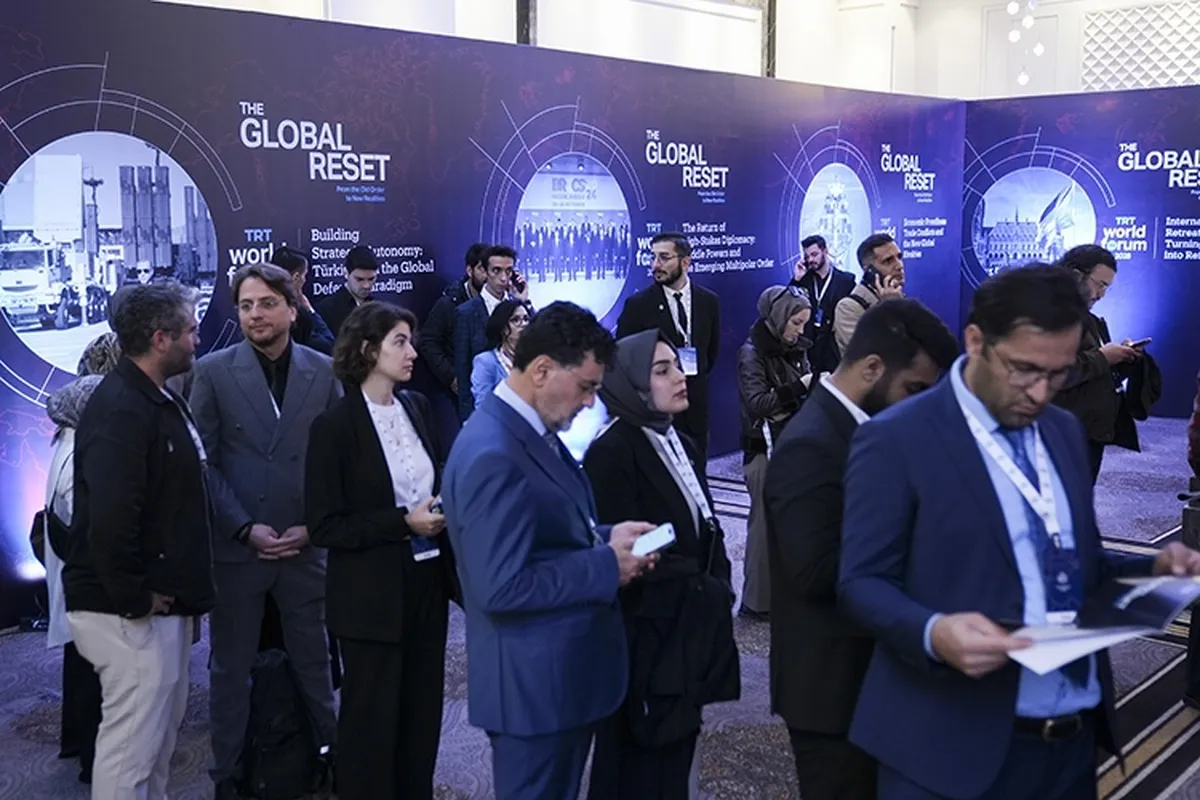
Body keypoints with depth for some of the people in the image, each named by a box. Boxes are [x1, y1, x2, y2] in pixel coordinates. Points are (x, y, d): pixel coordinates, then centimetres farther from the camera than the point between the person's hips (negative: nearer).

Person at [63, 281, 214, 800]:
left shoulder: (160, 399, 12)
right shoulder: (120, 409, -20)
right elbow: (109, 519, -29)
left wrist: (178, 591, 12)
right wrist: (132, 598, -19)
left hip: (165, 603, 10)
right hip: (130, 614, -10)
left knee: (161, 735, 20)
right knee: (131, 747, -1)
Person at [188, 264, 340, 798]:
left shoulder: (325, 372, 0)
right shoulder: (213, 372, -4)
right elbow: (203, 463, -5)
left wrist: (314, 525, -6)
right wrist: (246, 529, -12)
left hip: (304, 545, 1)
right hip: (235, 547, -1)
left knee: (313, 659, 12)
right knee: (231, 667, 12)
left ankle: (331, 753, 31)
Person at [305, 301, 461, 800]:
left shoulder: (417, 407, 4)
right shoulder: (334, 425, -12)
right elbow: (324, 526, -13)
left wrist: (441, 511, -4)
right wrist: (402, 523, -20)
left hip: (427, 581, 5)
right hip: (372, 593, -5)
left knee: (422, 711, 15)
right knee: (371, 717, 9)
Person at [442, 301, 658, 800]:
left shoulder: (534, 431, 6)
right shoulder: (492, 456, -25)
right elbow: (501, 588, -29)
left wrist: (604, 537, 0)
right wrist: (606, 565, -21)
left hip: (565, 670, 10)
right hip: (534, 682, -10)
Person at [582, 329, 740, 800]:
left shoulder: (678, 444, 10)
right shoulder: (610, 452, -17)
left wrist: (716, 586, 2)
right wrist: (704, 585, -11)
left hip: (689, 626, 8)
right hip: (645, 634, -7)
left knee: (676, 748, 15)